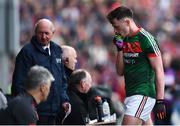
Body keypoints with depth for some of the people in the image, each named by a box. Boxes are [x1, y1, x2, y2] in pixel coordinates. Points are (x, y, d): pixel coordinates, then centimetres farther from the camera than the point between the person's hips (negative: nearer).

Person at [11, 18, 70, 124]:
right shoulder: (27, 52, -8)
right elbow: (19, 83, -11)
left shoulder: (57, 50, 14)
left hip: (53, 112, 7)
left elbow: (62, 80, 23)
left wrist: (64, 100, 9)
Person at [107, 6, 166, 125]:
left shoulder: (145, 38, -11)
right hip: (131, 92, 9)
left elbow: (159, 70, -13)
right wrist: (120, 49, 1)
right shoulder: (125, 40, 13)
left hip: (143, 93, -9)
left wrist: (160, 100, -17)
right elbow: (120, 72, 15)